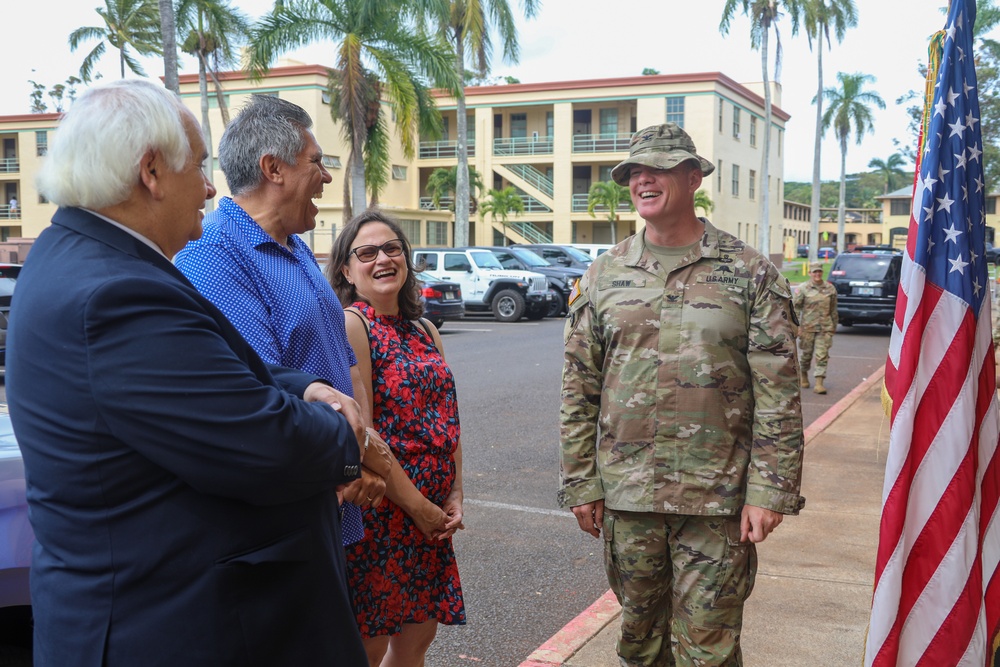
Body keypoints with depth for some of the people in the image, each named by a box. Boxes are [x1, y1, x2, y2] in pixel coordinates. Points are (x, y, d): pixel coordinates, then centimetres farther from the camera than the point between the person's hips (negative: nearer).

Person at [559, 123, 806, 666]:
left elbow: (778, 392, -4)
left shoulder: (750, 273, -2)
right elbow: (578, 390, 6)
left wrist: (769, 491, -9)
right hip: (625, 495, 3)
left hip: (717, 500, -3)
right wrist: (580, 484, 3)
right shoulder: (604, 275, 6)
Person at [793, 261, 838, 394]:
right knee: (806, 353, 11)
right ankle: (803, 374, 37)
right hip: (807, 327, -1)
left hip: (825, 327, 1)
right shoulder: (803, 289, -1)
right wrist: (797, 326, -6)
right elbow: (796, 307, 0)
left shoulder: (830, 289, 6)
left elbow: (833, 309, 13)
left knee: (822, 355, -6)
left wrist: (833, 326, 14)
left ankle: (819, 383, -7)